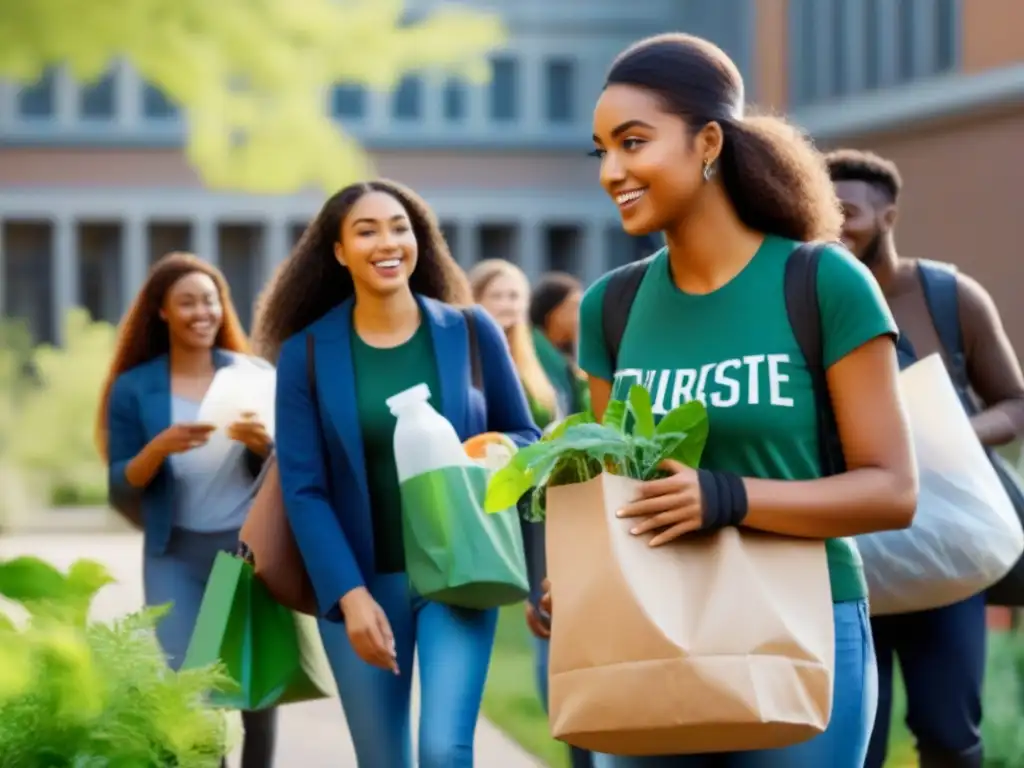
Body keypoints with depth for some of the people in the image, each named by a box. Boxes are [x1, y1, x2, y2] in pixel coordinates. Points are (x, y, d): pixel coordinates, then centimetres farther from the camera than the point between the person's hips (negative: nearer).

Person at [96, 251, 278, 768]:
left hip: (251, 546, 1)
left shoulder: (254, 375, 4)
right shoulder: (134, 388, 3)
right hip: (176, 554, -1)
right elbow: (120, 492, 0)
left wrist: (263, 441, -15)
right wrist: (159, 448, -18)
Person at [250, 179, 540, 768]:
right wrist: (350, 594, -14)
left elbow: (525, 438, 10)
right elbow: (303, 489, -4)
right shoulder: (307, 352, -2)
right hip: (360, 582, 0)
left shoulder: (472, 331, 1)